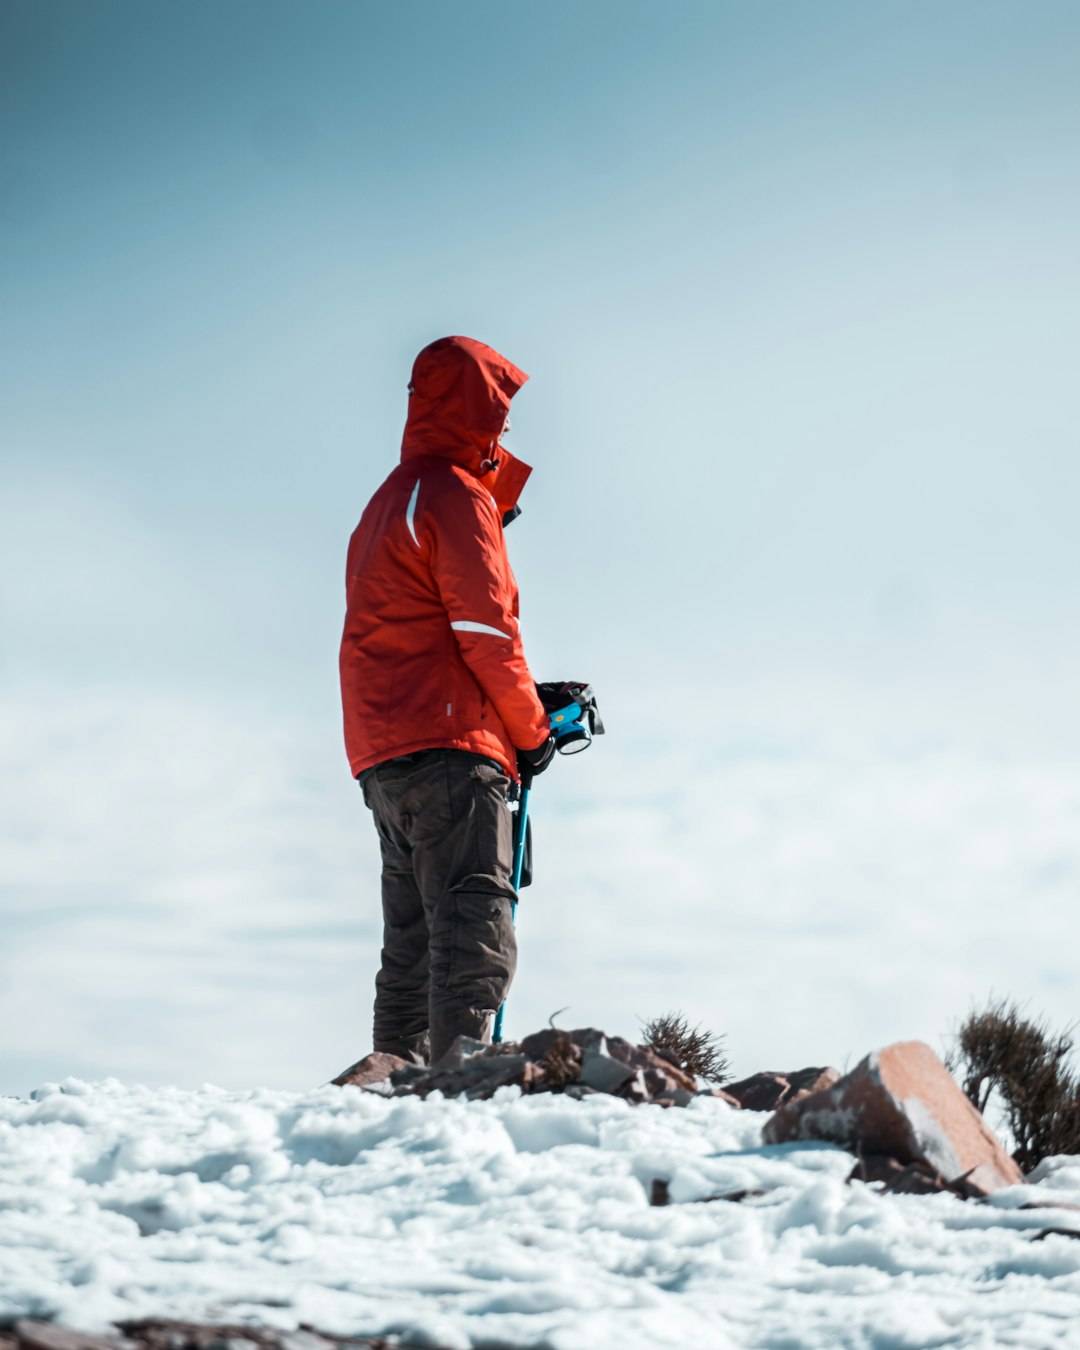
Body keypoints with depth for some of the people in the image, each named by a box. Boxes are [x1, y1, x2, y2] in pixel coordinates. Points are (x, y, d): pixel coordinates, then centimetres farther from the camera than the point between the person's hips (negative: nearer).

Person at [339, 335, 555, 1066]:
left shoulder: (390, 500, 25)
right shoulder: (458, 496, -6)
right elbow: (486, 631, -11)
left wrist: (523, 706, 15)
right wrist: (531, 730, 0)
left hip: (383, 757, 10)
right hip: (449, 747, -10)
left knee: (415, 945, 12)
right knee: (475, 939, -15)